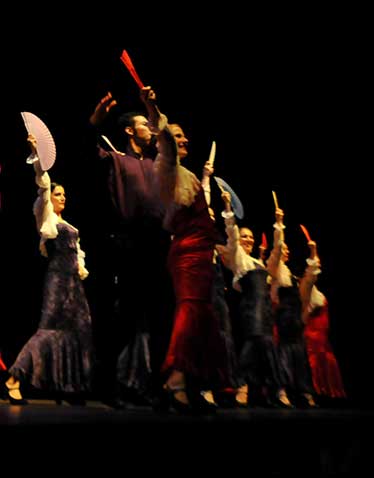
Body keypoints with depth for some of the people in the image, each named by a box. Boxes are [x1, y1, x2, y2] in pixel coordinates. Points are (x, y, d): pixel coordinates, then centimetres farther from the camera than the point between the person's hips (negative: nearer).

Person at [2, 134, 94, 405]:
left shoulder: (67, 224, 22)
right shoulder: (45, 216, 1)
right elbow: (43, 184, -12)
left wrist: (81, 269, 2)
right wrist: (37, 154, -21)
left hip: (73, 281, 8)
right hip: (57, 279, -8)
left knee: (78, 330, 5)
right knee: (50, 328, -16)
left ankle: (70, 386, 11)